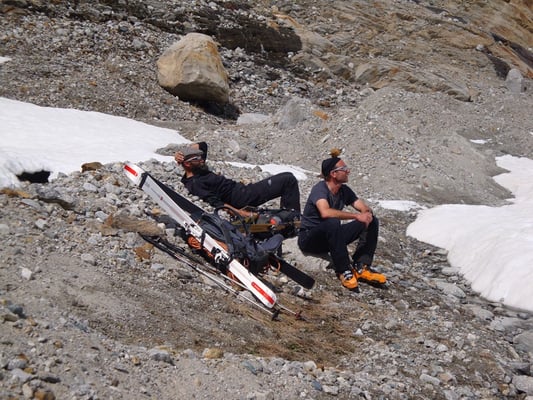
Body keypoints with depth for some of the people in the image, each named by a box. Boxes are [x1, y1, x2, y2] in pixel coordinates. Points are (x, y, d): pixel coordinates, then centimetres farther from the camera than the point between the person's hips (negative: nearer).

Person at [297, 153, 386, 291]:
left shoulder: (344, 190, 4)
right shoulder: (320, 189, -20)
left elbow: (364, 207, 2)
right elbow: (325, 212, -38)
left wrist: (367, 214, -25)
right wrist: (357, 216, -35)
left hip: (331, 236, 8)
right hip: (309, 238, -8)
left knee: (372, 221, -3)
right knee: (332, 222, -40)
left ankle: (361, 268, -15)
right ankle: (344, 271, -31)